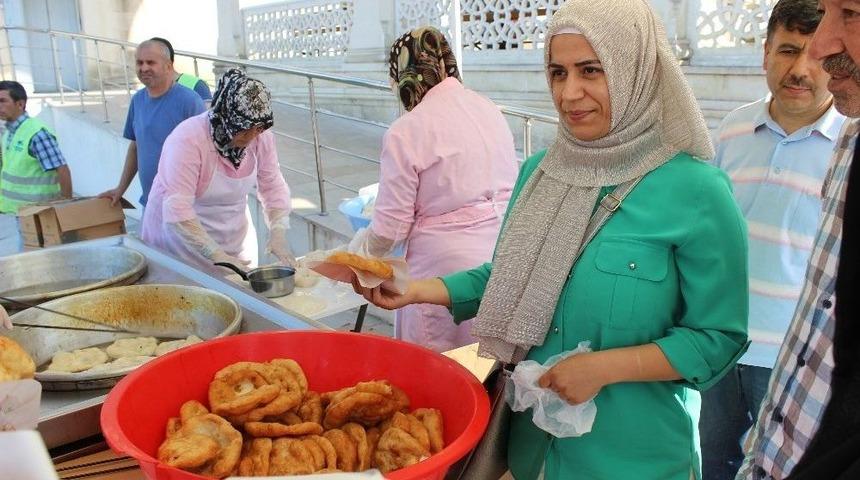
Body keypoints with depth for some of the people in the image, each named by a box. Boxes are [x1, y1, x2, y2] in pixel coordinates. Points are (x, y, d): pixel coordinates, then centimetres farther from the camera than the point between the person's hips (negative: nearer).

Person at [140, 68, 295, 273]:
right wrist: (218, 256, -37)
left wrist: (278, 234, -19)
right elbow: (177, 211, -32)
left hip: (235, 239, 5)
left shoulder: (261, 136, -10)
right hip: (180, 239, -5)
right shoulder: (187, 140, -27)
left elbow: (273, 188, -4)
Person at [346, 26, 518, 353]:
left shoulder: (406, 133, -12)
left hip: (447, 265, -6)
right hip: (502, 252, 6)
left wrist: (355, 251, 12)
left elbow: (390, 229, -8)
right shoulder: (489, 110, 5)